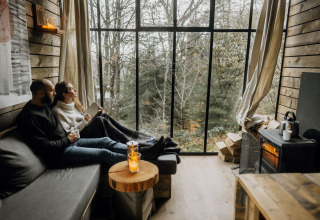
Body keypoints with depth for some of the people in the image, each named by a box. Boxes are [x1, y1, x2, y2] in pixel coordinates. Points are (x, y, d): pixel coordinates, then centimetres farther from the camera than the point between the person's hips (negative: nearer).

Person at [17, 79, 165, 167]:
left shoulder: (44, 105, 11)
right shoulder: (30, 116, -20)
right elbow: (43, 147, -23)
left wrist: (69, 135, 7)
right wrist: (67, 140, -13)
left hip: (68, 141, 10)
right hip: (58, 153, -10)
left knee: (105, 141, -1)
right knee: (104, 153, -16)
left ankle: (143, 151, -3)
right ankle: (141, 159, -7)